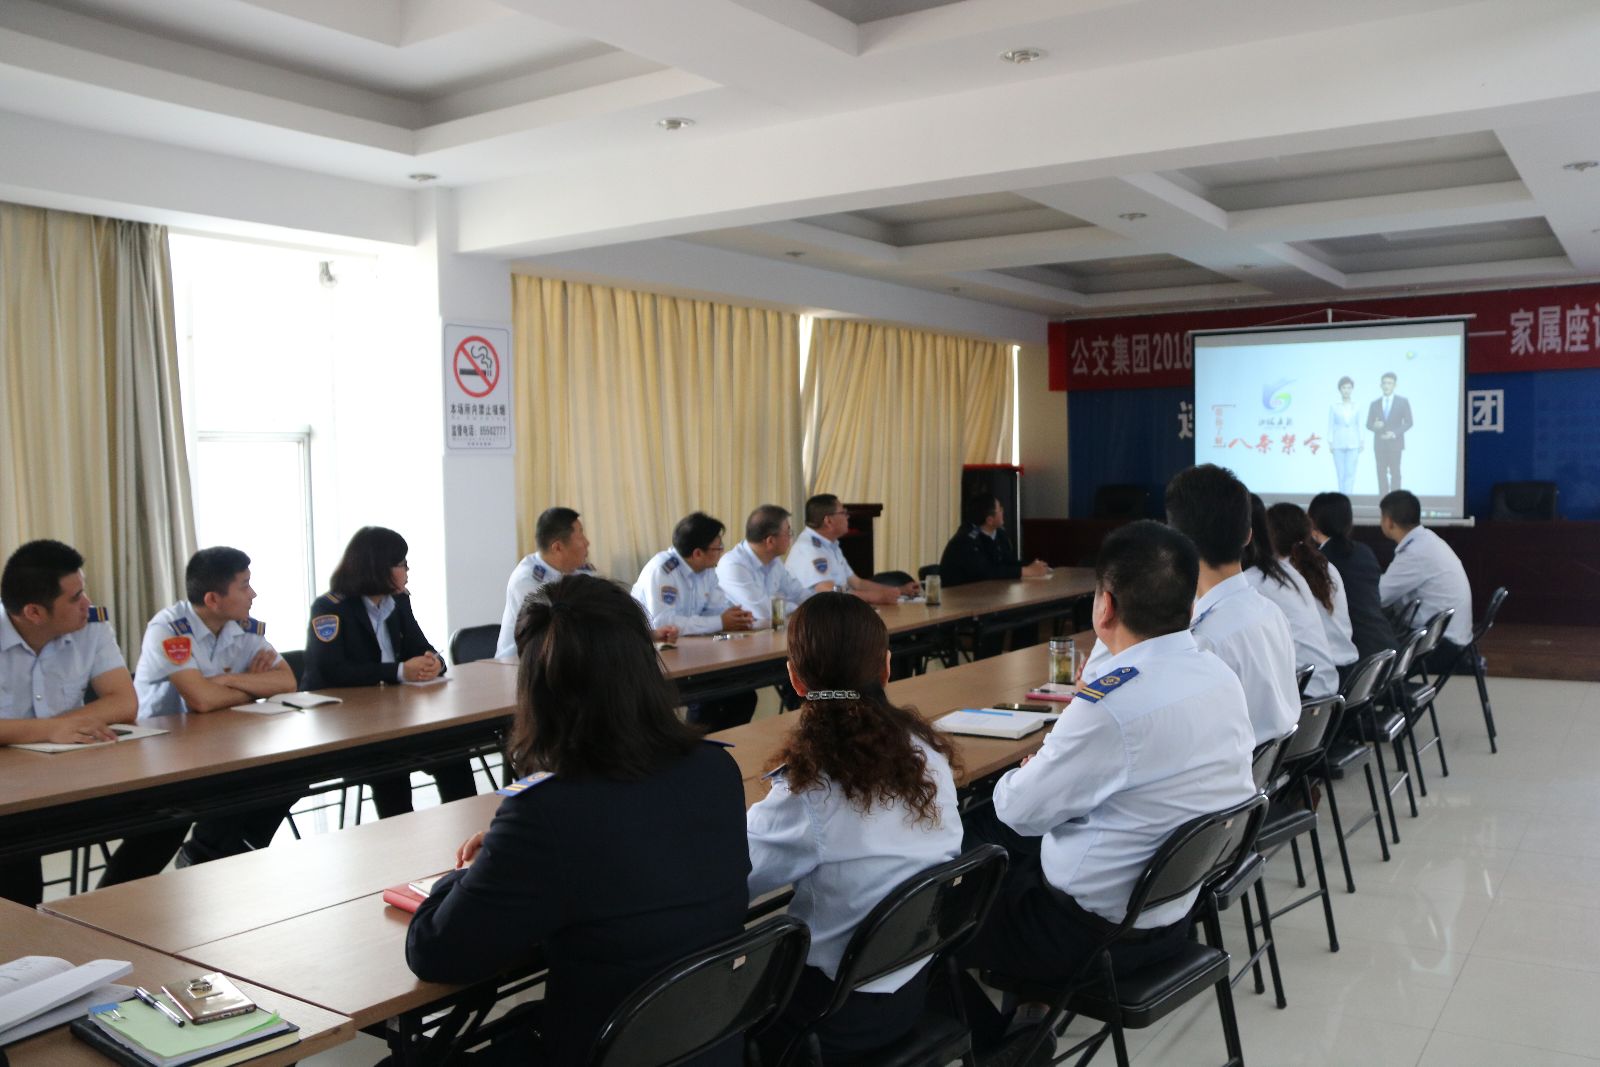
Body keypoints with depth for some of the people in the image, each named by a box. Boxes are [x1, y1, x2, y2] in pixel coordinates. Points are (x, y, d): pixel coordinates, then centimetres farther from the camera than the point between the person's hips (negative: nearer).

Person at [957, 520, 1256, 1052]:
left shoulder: (1112, 704, -30)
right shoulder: (1220, 675, -5)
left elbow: (1022, 809, -16)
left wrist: (1017, 775, 6)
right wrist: (1050, 765, 6)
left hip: (1099, 930, -8)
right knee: (982, 828, 22)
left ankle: (981, 1040, 30)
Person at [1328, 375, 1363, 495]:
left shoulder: (1356, 406, 5)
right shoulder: (1333, 405, 1)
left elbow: (1359, 425, 8)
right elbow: (1330, 425, 2)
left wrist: (1361, 442, 4)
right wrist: (1330, 443, -3)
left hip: (1352, 443, 0)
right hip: (1338, 443, 0)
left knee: (1350, 473, -8)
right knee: (1341, 474, 3)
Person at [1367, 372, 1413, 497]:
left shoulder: (1403, 402, 4)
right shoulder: (1374, 404, 11)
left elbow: (1408, 422, 1)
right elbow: (1368, 424, 9)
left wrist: (1394, 433, -13)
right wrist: (1375, 426, -15)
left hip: (1395, 443, -2)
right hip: (1379, 444, 2)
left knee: (1395, 473, -5)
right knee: (1382, 473, 0)